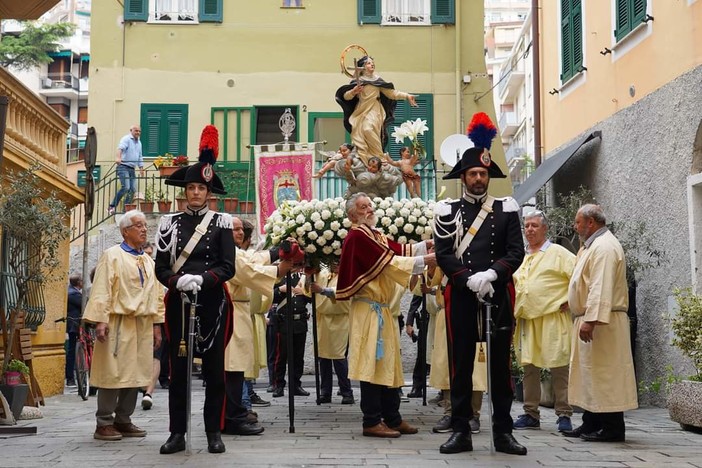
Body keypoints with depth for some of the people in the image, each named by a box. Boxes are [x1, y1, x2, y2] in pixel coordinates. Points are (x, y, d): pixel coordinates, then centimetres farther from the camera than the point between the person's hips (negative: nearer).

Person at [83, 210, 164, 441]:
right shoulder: (112, 255, -2)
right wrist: (100, 320, -18)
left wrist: (157, 324, 12)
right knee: (113, 373, -5)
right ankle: (104, 423, 2)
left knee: (135, 374, 7)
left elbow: (157, 294, 18)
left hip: (142, 325, 6)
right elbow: (101, 290, -10)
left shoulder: (149, 261, 17)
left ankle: (123, 420, 16)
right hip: (118, 323, -6)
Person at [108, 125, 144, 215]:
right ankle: (112, 207, -12)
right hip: (123, 167, -8)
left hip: (132, 169, 8)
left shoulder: (139, 142, 20)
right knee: (125, 187, -20)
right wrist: (118, 157, -42)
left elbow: (140, 157, 28)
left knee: (133, 189, 1)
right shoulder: (126, 139, -5)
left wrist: (141, 168, 20)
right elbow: (120, 148, -24)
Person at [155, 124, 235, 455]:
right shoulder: (170, 223, 7)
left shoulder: (221, 222, 4)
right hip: (179, 302, 1)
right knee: (178, 369, 4)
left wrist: (202, 279, -20)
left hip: (212, 303, -1)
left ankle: (214, 433, 11)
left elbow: (228, 267, -4)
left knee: (214, 369, 3)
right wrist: (178, 281, -18)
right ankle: (177, 433, 11)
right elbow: (161, 267, 2)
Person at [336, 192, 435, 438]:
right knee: (372, 363, -6)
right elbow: (388, 261, -18)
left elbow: (398, 250, 13)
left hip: (381, 309, 10)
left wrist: (426, 245, 3)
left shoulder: (375, 235, 18)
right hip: (369, 309, -10)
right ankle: (372, 422, 0)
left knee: (388, 364, 12)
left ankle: (392, 418, 19)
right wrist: (423, 261, -15)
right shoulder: (358, 236, -13)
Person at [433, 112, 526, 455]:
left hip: (499, 295, 1)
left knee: (500, 364, 5)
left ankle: (503, 432, 12)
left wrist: (491, 274, -17)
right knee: (460, 364, 3)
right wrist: (470, 279, -16)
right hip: (461, 296, 0)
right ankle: (461, 431, 10)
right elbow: (443, 255, -2)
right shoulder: (447, 211, 6)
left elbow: (516, 252, 0)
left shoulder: (506, 209, 8)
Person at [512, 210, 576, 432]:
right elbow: (513, 284, 28)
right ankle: (530, 414, 16)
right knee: (529, 367, 9)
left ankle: (564, 415, 3)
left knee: (559, 368, -4)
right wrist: (514, 308, 15)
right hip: (526, 320, 6)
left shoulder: (558, 253, -1)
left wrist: (570, 301, -8)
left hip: (552, 318, -6)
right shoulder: (520, 256, 18)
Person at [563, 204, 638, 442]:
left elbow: (601, 287, -24)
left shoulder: (604, 247, -15)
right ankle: (591, 424, 19)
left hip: (600, 323, -11)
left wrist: (590, 319, -29)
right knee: (590, 374, 13)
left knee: (604, 374, -6)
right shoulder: (593, 246, 19)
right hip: (591, 320, 11)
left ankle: (612, 428, -1)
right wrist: (571, 302, 24)